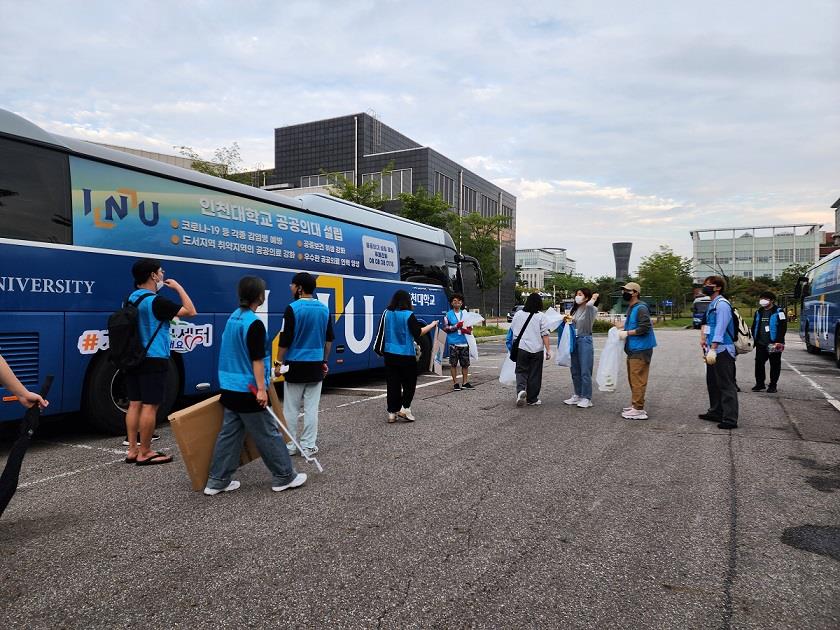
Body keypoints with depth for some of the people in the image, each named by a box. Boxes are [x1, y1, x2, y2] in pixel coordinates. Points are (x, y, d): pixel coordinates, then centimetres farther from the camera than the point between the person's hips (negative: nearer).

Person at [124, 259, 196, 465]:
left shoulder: (131, 299, 9)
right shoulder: (156, 301, -16)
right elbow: (191, 311, -13)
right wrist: (178, 287, -3)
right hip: (153, 361, -8)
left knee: (135, 404, 10)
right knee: (149, 406, -3)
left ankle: (132, 450, 15)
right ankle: (145, 453, 3)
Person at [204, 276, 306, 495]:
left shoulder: (233, 318, 10)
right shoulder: (254, 323, -18)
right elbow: (256, 359, -20)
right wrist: (261, 389, -18)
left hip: (230, 388, 9)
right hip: (248, 391, -9)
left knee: (229, 433, 12)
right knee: (268, 434, 2)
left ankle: (217, 481, 15)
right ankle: (284, 477, 12)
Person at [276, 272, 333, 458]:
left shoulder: (293, 308, -11)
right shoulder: (324, 309, 5)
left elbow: (285, 340, -11)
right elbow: (329, 339, 10)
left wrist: (279, 363, -1)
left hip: (295, 365, -4)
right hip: (316, 366, 4)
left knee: (291, 408, 7)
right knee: (311, 408, 7)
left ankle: (290, 445, 14)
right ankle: (308, 446, 10)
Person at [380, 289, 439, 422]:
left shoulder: (387, 313, 2)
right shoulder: (408, 315, -13)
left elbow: (383, 331, 15)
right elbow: (418, 333, -10)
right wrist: (432, 325, 3)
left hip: (389, 354, 5)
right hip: (406, 355, -4)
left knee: (393, 384, 9)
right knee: (409, 383, 11)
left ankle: (392, 413, 10)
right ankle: (404, 408, 0)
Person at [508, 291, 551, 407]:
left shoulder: (518, 314, 2)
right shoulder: (540, 316, -6)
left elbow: (512, 331, 11)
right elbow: (544, 335, -8)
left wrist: (514, 346, 27)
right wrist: (548, 350, -3)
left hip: (521, 349, 2)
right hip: (536, 350, -1)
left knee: (521, 371, 9)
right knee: (534, 374, 8)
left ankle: (521, 390, -18)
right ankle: (532, 399, 15)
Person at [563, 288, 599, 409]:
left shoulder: (591, 309, -9)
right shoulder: (575, 309, 13)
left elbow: (589, 305, -33)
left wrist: (593, 299, -15)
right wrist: (568, 320, 2)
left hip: (585, 340, -7)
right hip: (574, 340, 8)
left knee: (585, 371, -5)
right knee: (575, 370, 12)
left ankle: (586, 398, 2)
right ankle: (578, 395, 22)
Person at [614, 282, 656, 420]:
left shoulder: (641, 308, -15)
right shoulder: (631, 308, 15)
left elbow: (645, 328, -22)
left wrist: (627, 333, -16)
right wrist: (622, 326, 9)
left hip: (641, 350, -10)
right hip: (633, 349, 10)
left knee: (638, 380, -8)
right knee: (632, 379, 17)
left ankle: (638, 410, -4)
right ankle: (635, 405, 27)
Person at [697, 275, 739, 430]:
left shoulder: (722, 304, -13)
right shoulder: (712, 304, 16)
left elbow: (720, 328, -21)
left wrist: (713, 349, -25)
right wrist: (704, 339, 14)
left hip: (722, 350, -10)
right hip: (713, 351, 10)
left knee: (726, 385, -6)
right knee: (712, 383, 18)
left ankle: (730, 419, -2)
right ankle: (715, 412, 30)